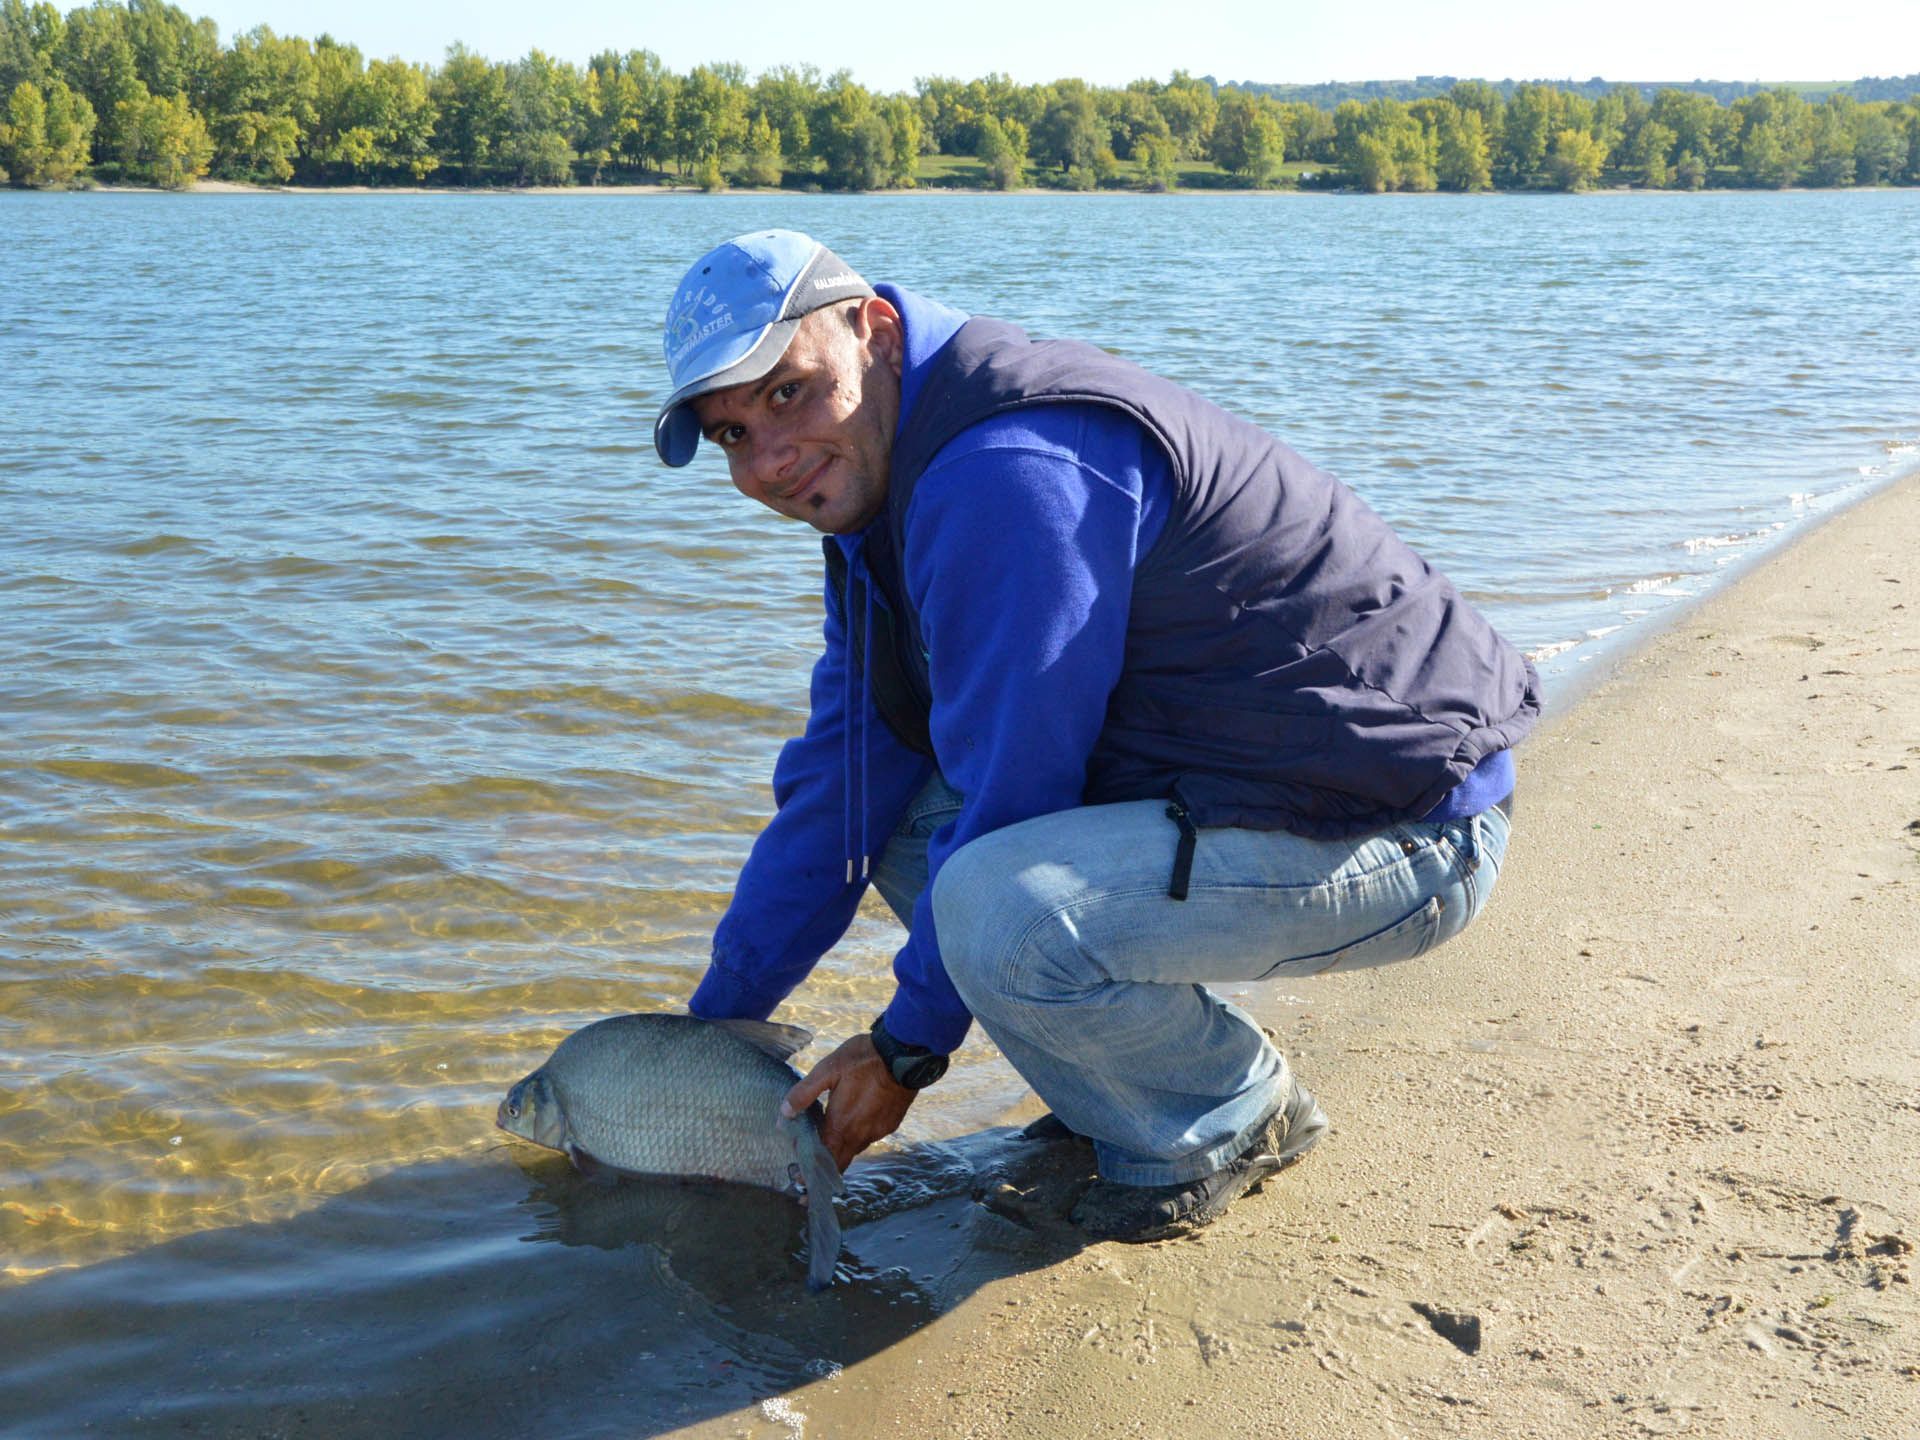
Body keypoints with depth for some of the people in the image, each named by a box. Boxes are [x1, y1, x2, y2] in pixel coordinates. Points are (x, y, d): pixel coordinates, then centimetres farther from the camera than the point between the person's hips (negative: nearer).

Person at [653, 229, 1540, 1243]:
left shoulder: (1006, 470, -24)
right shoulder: (883, 478, 9)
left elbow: (1013, 788, -21)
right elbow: (841, 787, 11)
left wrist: (907, 1047, -9)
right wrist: (713, 1028, 12)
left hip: (1399, 830, -10)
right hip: (1225, 784, 10)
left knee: (994, 909, -31)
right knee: (898, 813, 7)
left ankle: (1234, 1118, -1)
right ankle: (1126, 1101, 14)